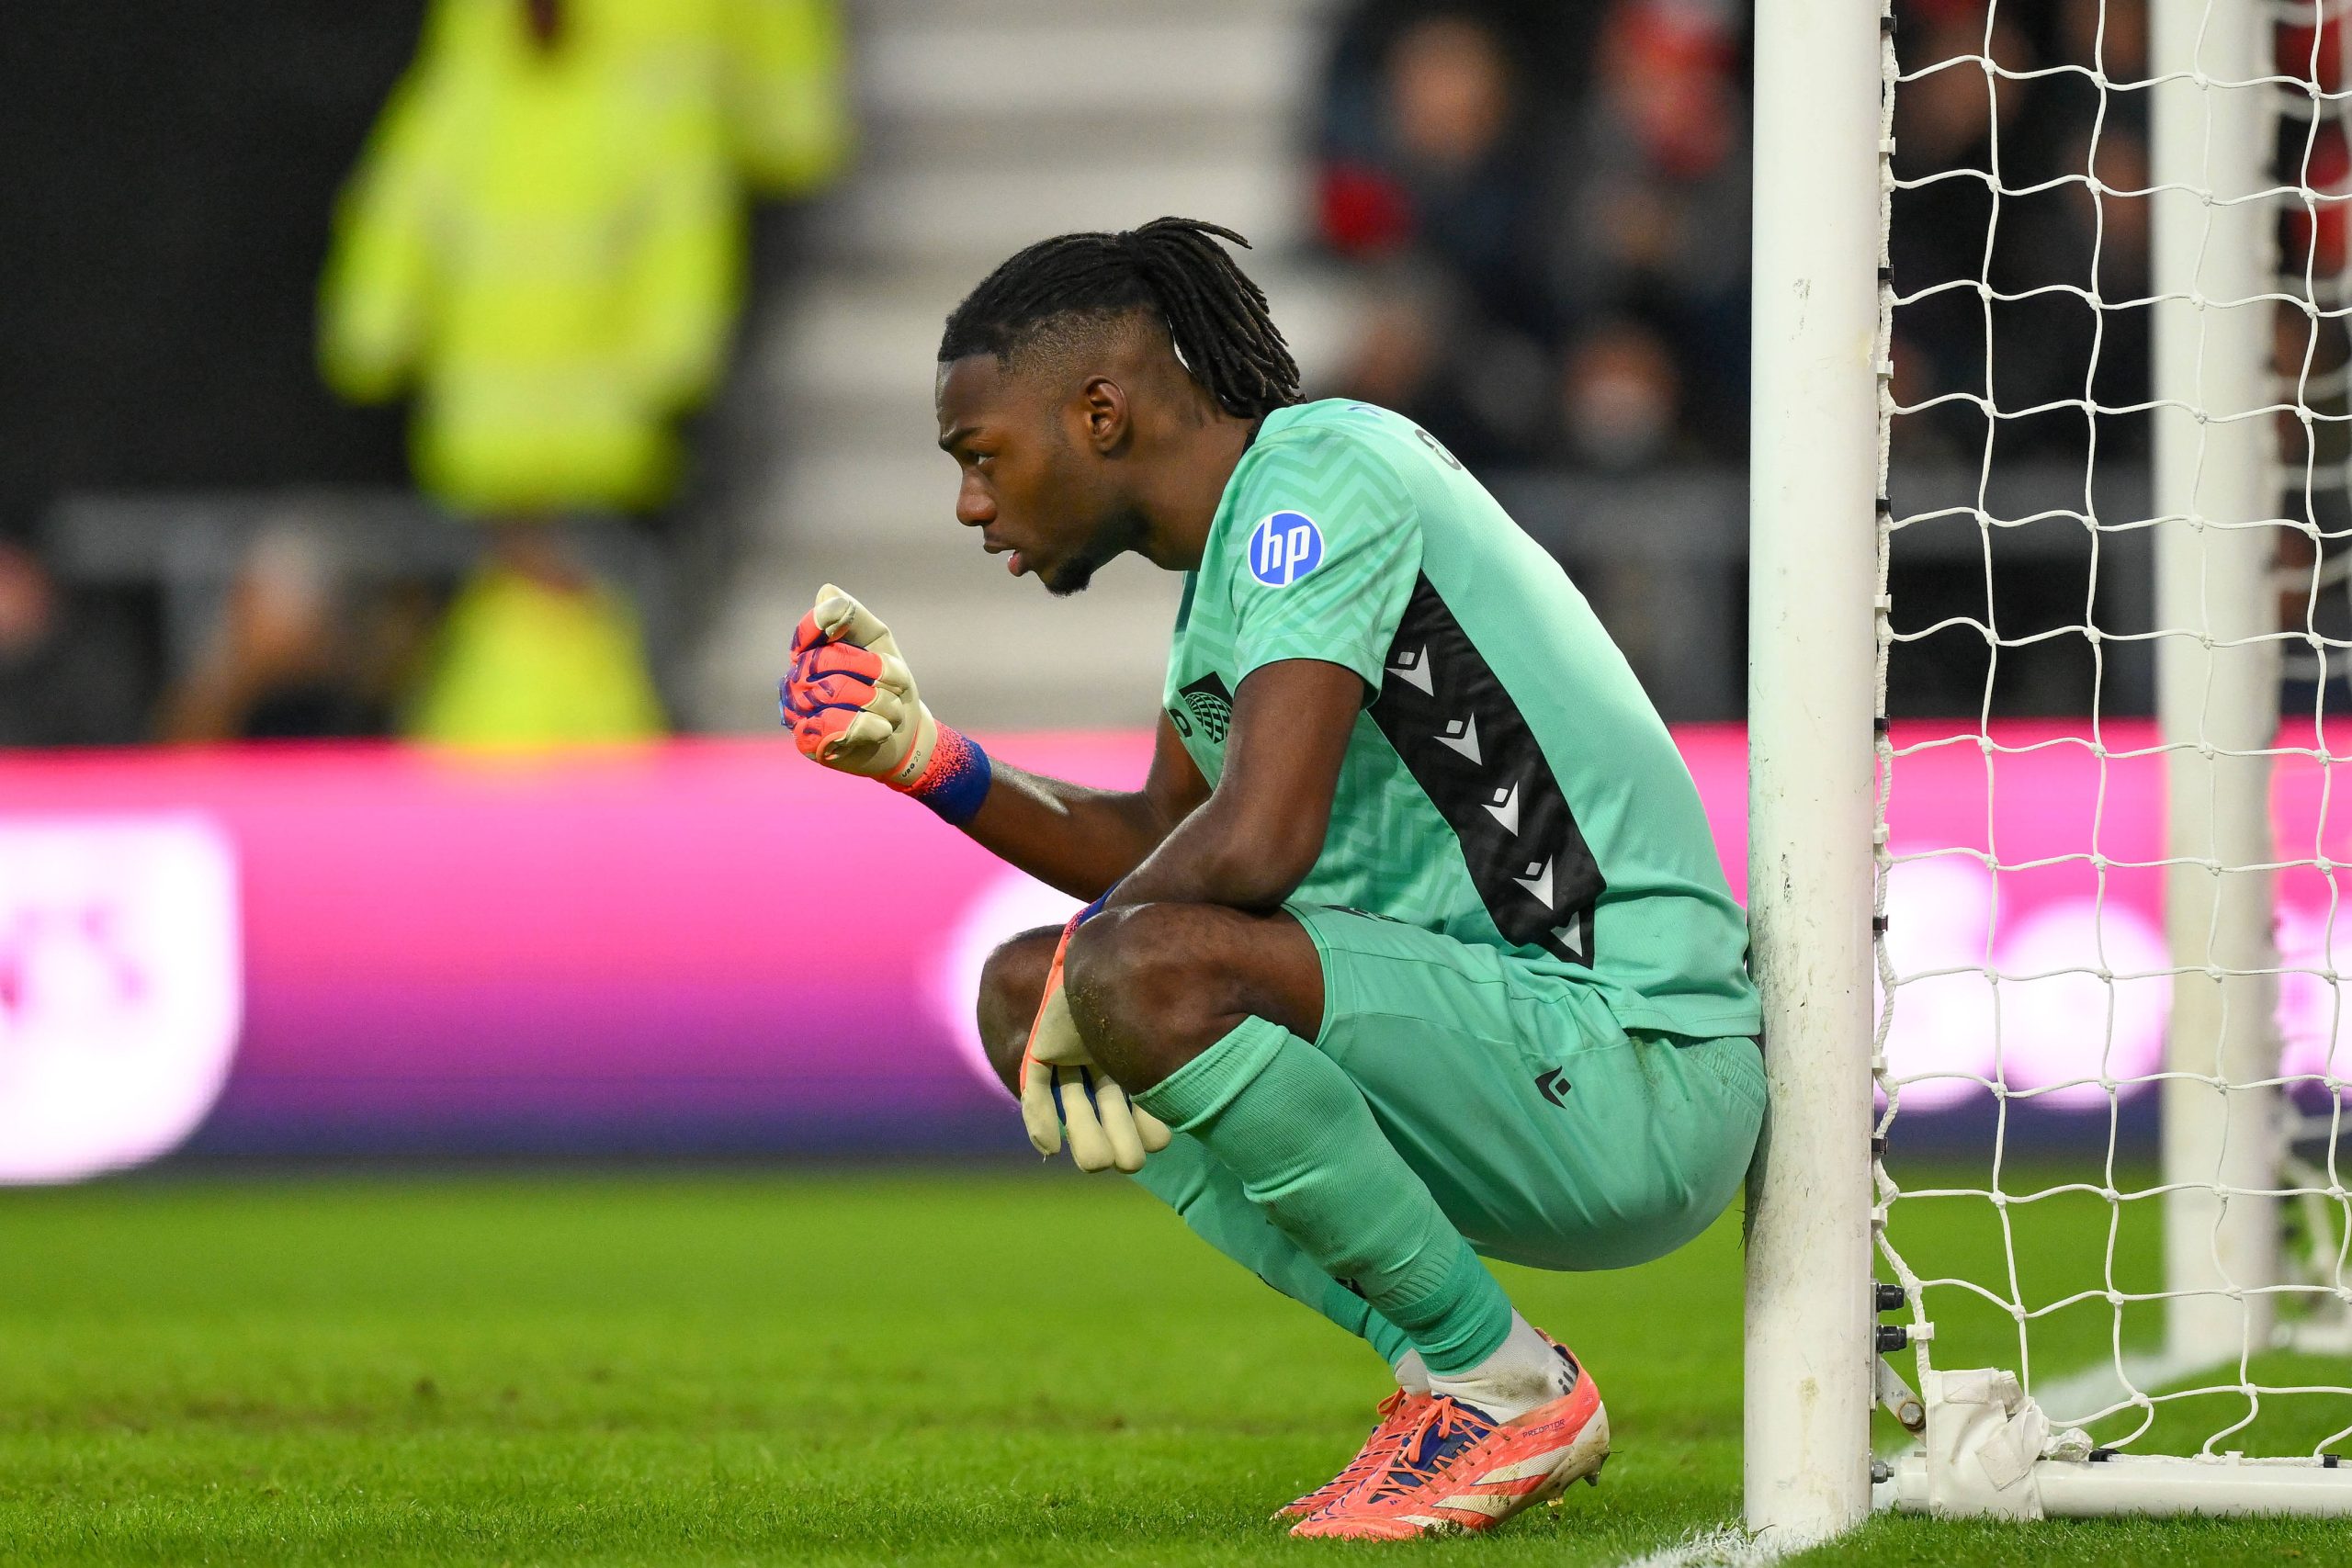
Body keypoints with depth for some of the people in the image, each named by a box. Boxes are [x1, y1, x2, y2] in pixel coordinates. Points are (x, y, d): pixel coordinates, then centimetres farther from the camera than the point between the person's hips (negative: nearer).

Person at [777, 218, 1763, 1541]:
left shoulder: (1318, 473, -14)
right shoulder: (1243, 532, 16)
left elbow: (1255, 840, -25)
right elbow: (1159, 841, 26)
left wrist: (1079, 974, -8)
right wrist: (927, 761, 14)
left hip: (1631, 1068, -10)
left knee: (1143, 973, -30)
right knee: (1024, 991, 13)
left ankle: (1506, 1389, -12)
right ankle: (1448, 1376, 6)